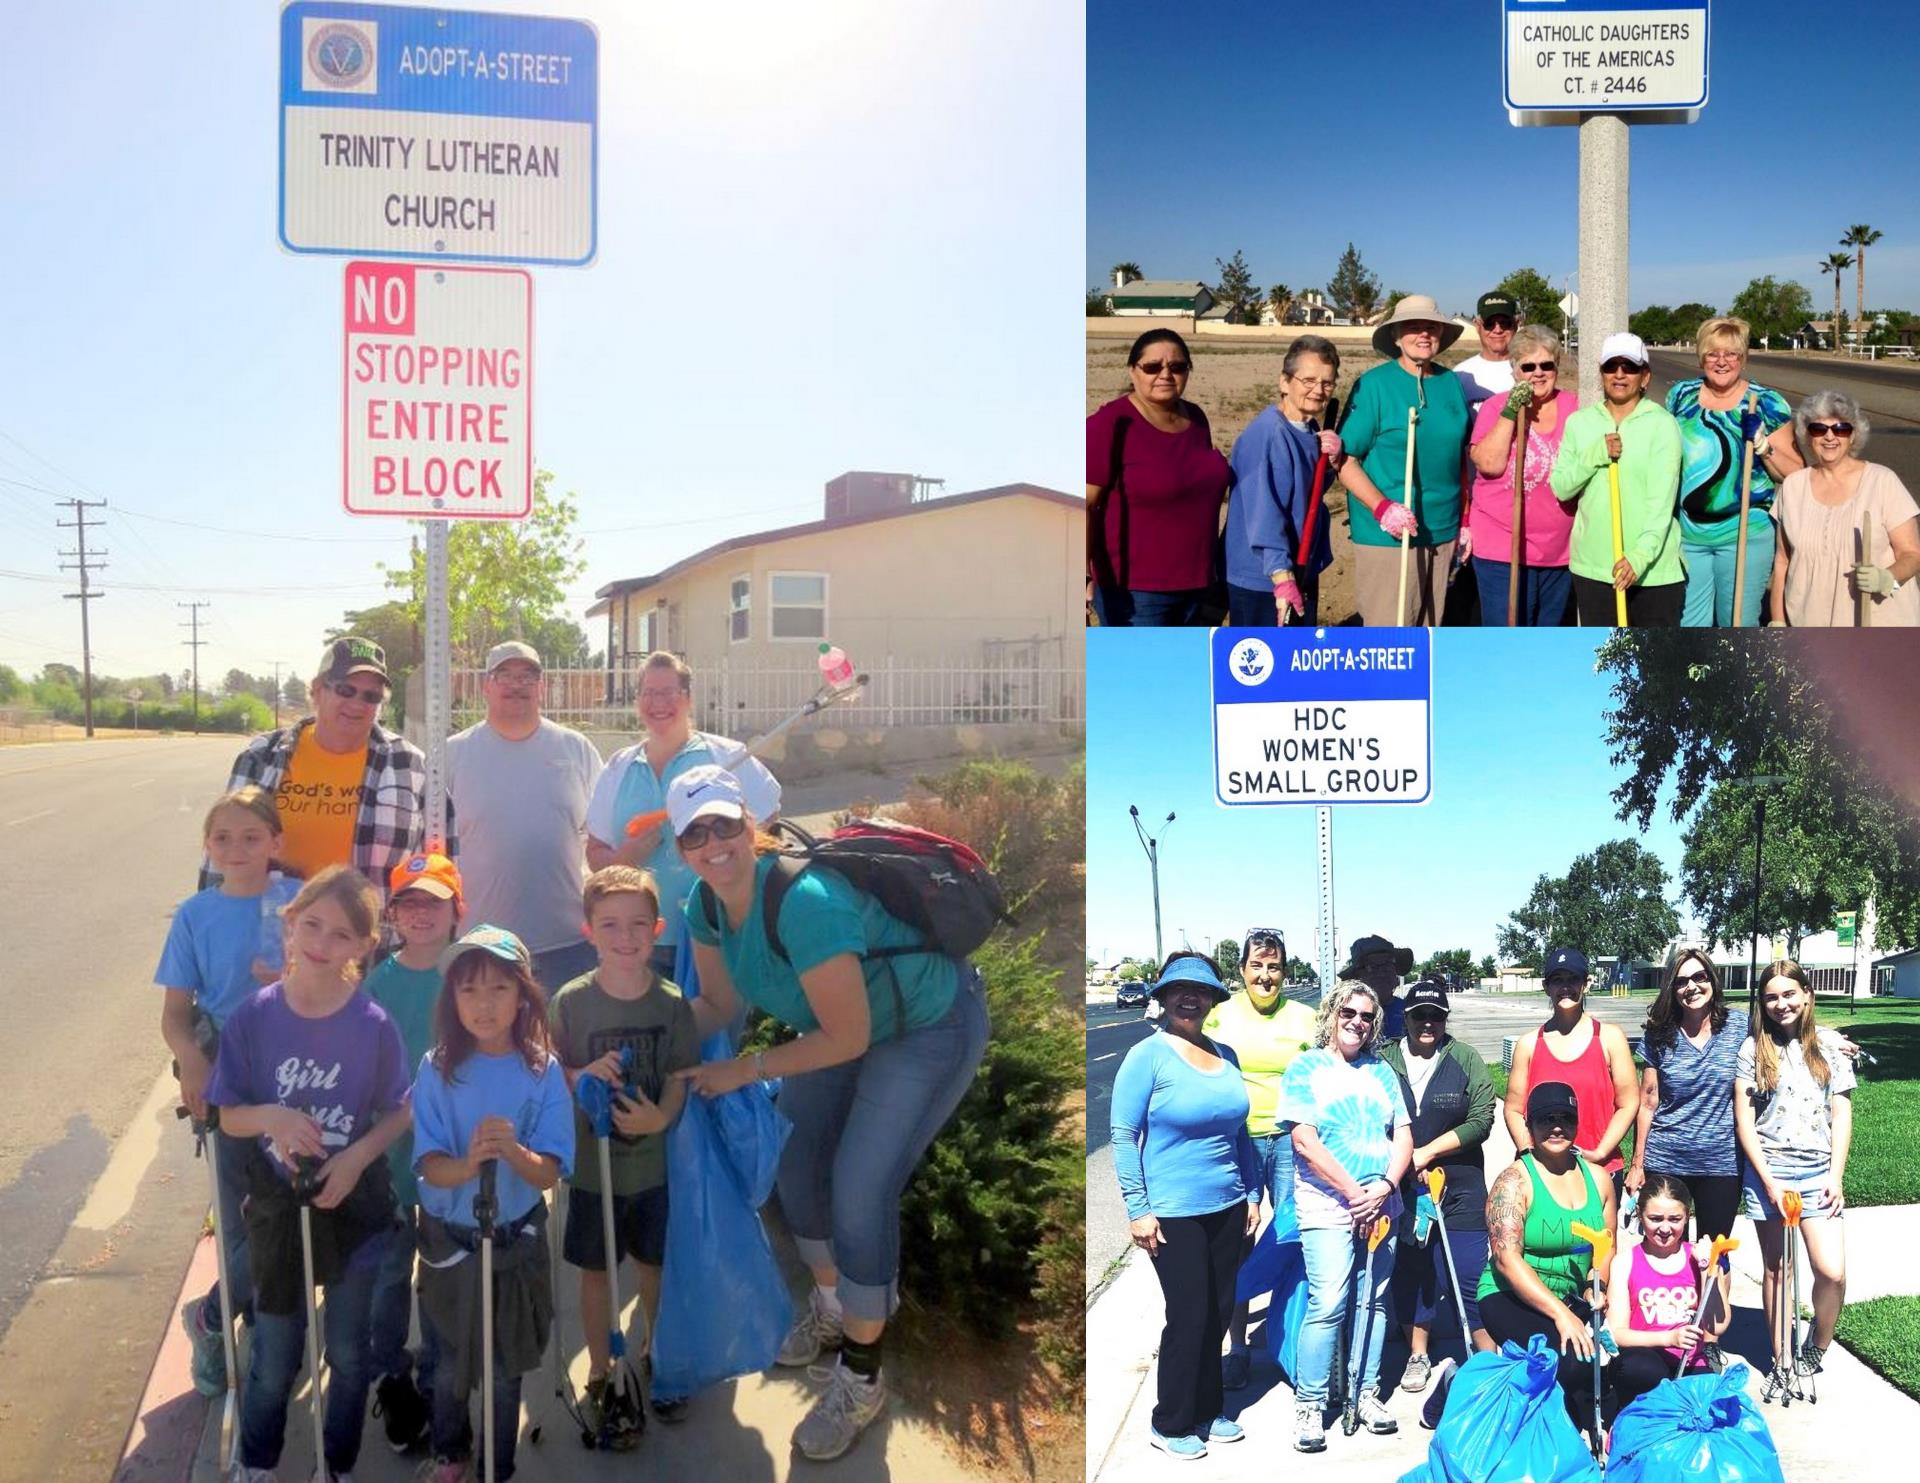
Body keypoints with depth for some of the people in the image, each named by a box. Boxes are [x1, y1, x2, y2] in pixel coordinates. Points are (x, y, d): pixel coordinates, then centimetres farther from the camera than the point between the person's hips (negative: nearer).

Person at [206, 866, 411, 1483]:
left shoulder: (374, 1026, -16)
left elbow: (399, 1112, -4)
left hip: (354, 1206, 0)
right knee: (274, 1359, 15)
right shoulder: (253, 1017, -13)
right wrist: (272, 1117, -25)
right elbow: (227, 1115, -4)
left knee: (349, 1355, 16)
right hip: (278, 1207, 1)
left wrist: (358, 1155, -20)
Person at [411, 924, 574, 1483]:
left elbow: (549, 1174, -15)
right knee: (448, 1365, 18)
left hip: (516, 1243, -1)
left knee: (504, 1370, 12)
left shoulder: (543, 1071, -13)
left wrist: (513, 1153, -36)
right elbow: (428, 1164, -15)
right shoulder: (437, 1068, -12)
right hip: (448, 1241, 1)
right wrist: (467, 1166, -37)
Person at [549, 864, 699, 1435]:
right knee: (596, 1270, 13)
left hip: (653, 1159, 1)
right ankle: (600, 1375, 31)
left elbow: (680, 1076, -5)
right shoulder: (571, 1001, -12)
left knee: (653, 1262, 17)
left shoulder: (672, 1002, -9)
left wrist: (661, 1116, -24)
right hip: (591, 1162, -1)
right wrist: (583, 1076, -26)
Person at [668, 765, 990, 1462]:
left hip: (932, 1026, -8)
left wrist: (746, 1070, -21)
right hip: (845, 1020, 8)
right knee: (797, 1157, 12)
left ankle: (861, 1378, 7)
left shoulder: (804, 902, -37)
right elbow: (716, 1003, 1)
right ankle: (830, 1306, 40)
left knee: (860, 1190, -12)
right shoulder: (706, 904, -13)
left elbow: (847, 1038, -30)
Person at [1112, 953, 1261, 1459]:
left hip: (1227, 1208, 6)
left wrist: (1252, 1193, 13)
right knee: (1188, 1316, 0)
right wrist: (1137, 1209, -14)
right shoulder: (1147, 1055, -11)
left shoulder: (1225, 1055, 8)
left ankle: (1205, 1411, 29)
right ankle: (1170, 1424, 18)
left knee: (1218, 1313, 12)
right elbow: (1123, 1136, -11)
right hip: (1174, 1213, -6)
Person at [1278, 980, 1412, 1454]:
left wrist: (1384, 1187, -9)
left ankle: (1366, 1391, 20)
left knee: (1374, 1300, 8)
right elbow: (1305, 1141, -9)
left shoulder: (1380, 1071, 14)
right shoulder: (1306, 1068, 0)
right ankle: (1310, 1402, 0)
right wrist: (1354, 1193, -12)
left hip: (1381, 1205, 5)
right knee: (1328, 1305, -10)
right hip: (1328, 1206, -5)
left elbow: (1403, 1136, 8)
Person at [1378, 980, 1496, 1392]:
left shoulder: (1465, 1059, -2)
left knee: (1469, 1277, -3)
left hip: (1459, 1187, -2)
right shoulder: (1384, 1060, 2)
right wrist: (1402, 1165, -7)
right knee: (1410, 1272, 9)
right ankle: (1418, 1355, 25)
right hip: (1401, 1186, 2)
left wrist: (1426, 1153, -10)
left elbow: (1481, 1120, -7)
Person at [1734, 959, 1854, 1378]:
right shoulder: (1754, 1048, -1)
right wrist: (1768, 1181, -8)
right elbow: (1743, 1119, -2)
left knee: (1832, 1271, -10)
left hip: (1818, 1171, 0)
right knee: (1775, 1268, 7)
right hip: (1768, 1172, 0)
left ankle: (1816, 1351, 13)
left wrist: (1836, 1176, -3)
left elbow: (1842, 1114, 4)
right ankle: (1782, 1361, 17)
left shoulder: (1830, 1045, 2)